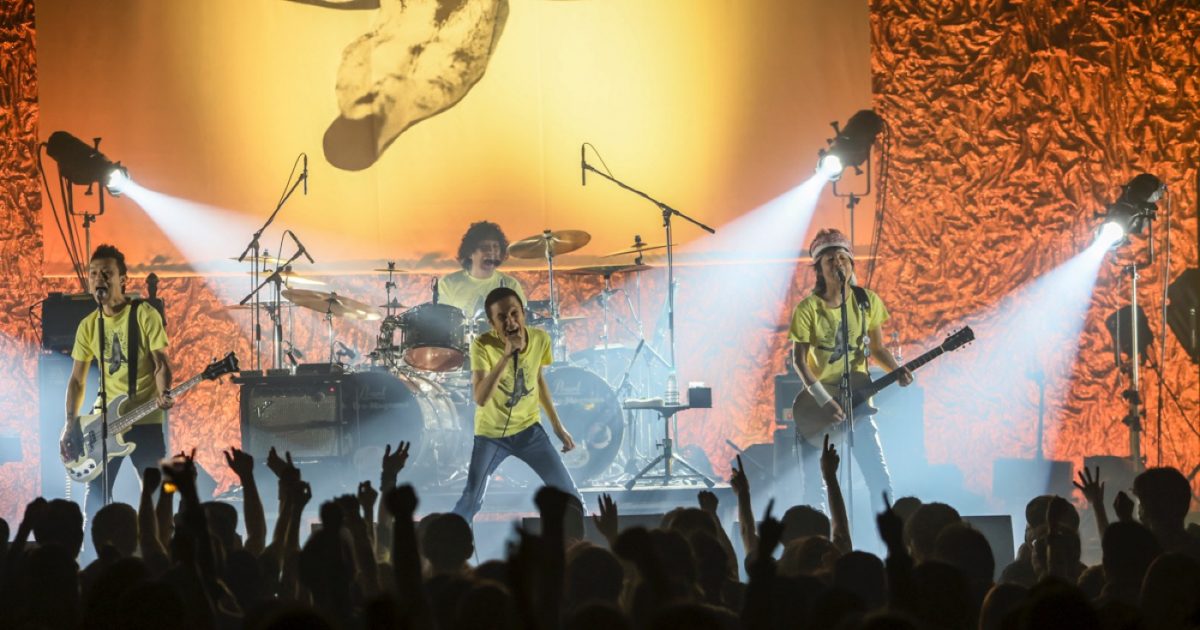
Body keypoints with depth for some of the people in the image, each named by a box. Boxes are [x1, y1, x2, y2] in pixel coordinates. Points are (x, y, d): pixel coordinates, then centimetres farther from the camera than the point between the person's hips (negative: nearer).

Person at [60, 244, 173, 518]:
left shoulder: (145, 315, -6)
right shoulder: (88, 326, 6)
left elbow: (162, 363, -9)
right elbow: (77, 380, 10)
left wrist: (163, 393, -29)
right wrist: (70, 424, 1)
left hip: (145, 420, -4)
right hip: (104, 420, 4)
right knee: (95, 494, 2)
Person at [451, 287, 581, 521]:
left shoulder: (540, 338, -11)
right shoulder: (483, 345, -24)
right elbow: (480, 398, -36)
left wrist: (557, 424, 13)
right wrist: (507, 355, -42)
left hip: (529, 429, 3)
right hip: (491, 434, -3)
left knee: (569, 494, 0)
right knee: (471, 500, -11)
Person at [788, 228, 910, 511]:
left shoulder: (867, 302, 2)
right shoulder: (808, 309, -7)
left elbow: (877, 348, 11)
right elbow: (799, 359, -8)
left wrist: (897, 371, -8)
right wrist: (823, 399, -17)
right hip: (817, 402, -2)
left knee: (879, 475, -9)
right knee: (813, 482, -1)